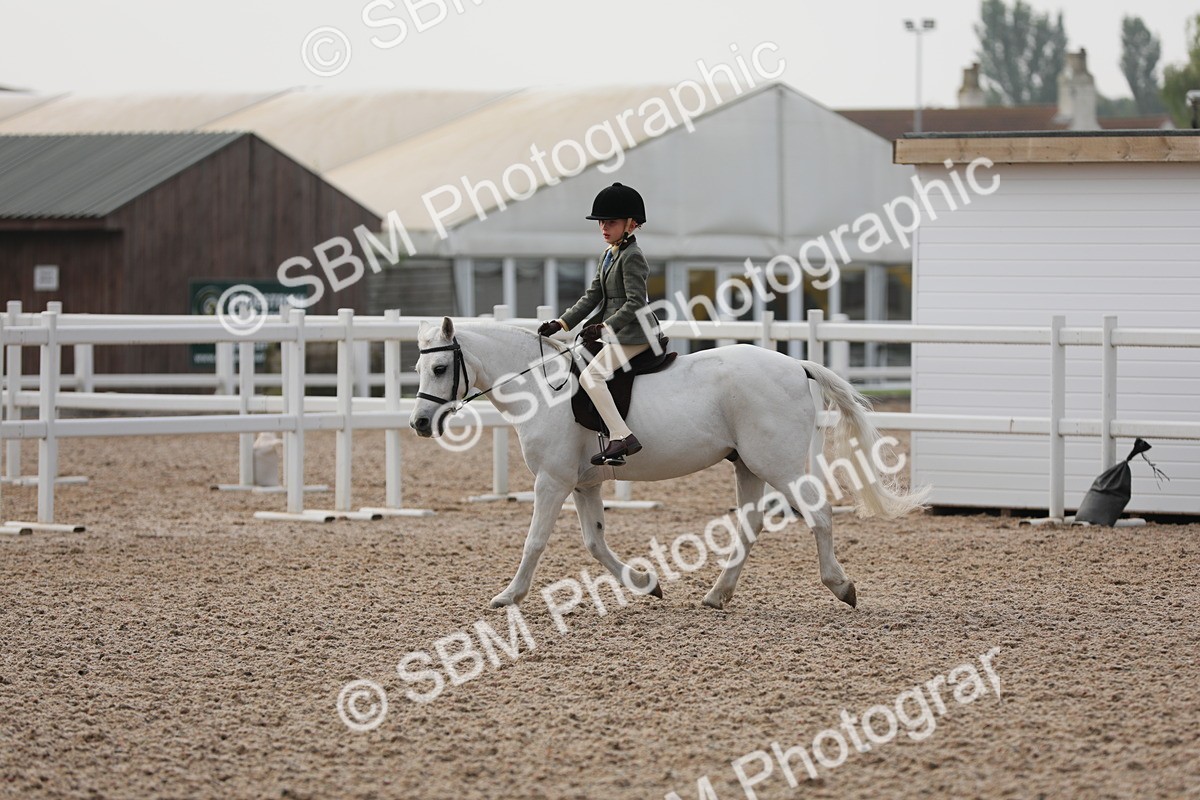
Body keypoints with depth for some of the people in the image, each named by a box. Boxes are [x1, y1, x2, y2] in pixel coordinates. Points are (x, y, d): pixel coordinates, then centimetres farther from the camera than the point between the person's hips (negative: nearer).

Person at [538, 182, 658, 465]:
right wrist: (561, 323, 8)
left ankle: (622, 437, -31)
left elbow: (635, 302, -20)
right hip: (615, 333, 11)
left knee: (591, 375, -23)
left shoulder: (632, 257, -13)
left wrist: (605, 328, -27)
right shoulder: (608, 255, 16)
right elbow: (592, 297, 17)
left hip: (632, 334, -11)